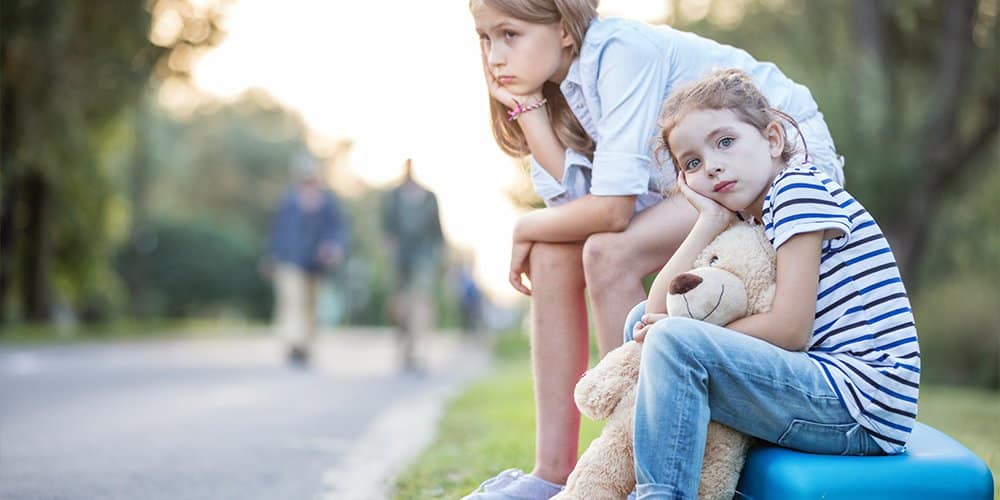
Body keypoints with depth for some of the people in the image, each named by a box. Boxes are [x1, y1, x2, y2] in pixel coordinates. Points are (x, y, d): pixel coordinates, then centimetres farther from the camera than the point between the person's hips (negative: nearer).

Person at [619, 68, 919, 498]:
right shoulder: (748, 220, 16)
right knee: (643, 321, 15)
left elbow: (789, 330, -17)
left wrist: (681, 336, -8)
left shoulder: (798, 187, -8)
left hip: (861, 404, -10)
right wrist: (711, 220, -2)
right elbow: (660, 307, 4)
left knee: (672, 340, -25)